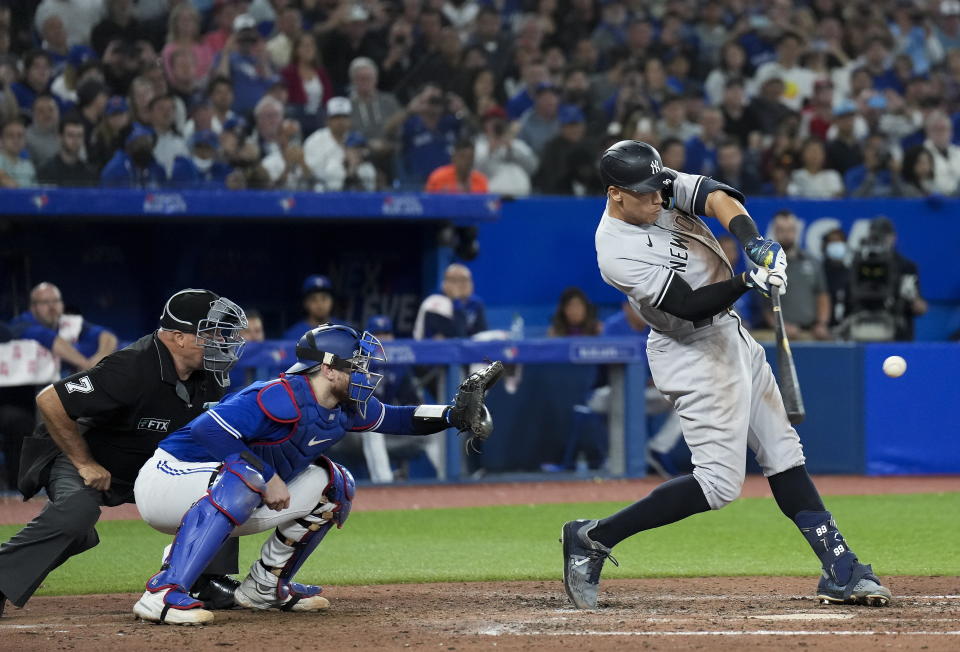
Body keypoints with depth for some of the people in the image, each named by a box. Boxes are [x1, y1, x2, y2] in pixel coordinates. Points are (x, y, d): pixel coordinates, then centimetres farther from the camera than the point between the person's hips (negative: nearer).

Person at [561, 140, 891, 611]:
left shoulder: (662, 185, -4)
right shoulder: (618, 254, -24)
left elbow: (716, 198, -19)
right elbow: (689, 305, -27)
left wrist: (754, 243, -36)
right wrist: (748, 282, -38)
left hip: (731, 335, 9)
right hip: (692, 355, -9)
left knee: (783, 455, 8)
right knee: (719, 483, -12)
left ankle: (840, 569, 11)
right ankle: (593, 538, -5)